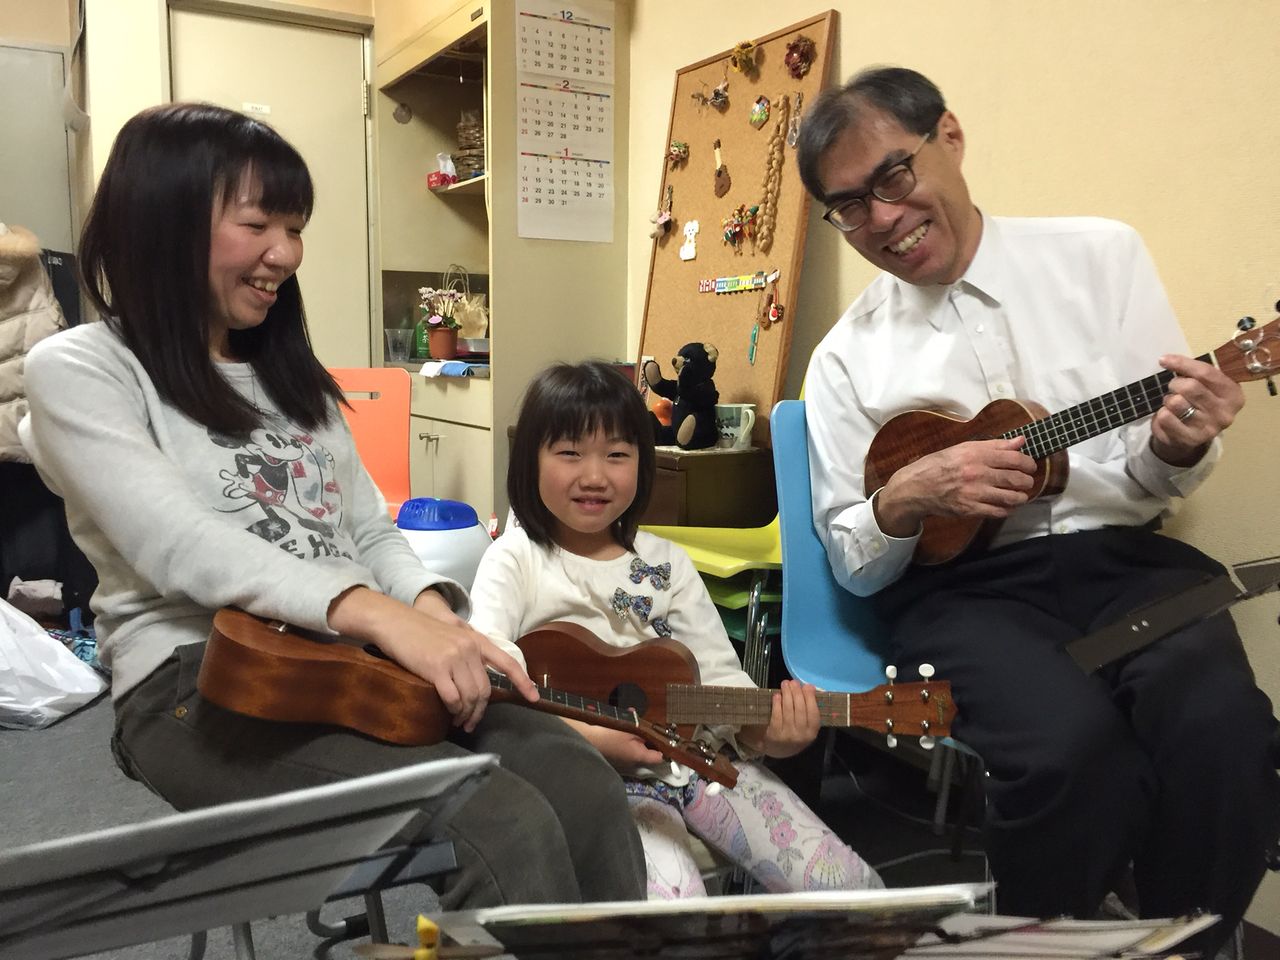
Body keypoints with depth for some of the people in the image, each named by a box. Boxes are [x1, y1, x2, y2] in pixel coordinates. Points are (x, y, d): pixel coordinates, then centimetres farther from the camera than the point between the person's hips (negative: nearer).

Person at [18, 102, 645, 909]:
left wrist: (430, 608, -8)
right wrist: (381, 615, -31)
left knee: (585, 787, -19)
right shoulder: (77, 371, -1)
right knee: (506, 830, -27)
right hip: (202, 686, -6)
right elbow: (181, 548, -18)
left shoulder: (289, 376, 20)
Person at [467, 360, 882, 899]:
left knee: (856, 893, -5)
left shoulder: (665, 563, 11)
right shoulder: (516, 559, -2)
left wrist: (763, 733, -14)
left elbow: (719, 674, 7)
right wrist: (585, 736, -26)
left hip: (696, 750, 5)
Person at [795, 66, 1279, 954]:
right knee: (1071, 742, -30)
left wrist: (1175, 448, -15)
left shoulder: (1104, 255, 8)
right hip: (963, 586, -1)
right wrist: (906, 498, -14)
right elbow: (852, 563, 6)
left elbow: (1158, 479, 8)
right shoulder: (847, 358, 5)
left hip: (1125, 557, 2)